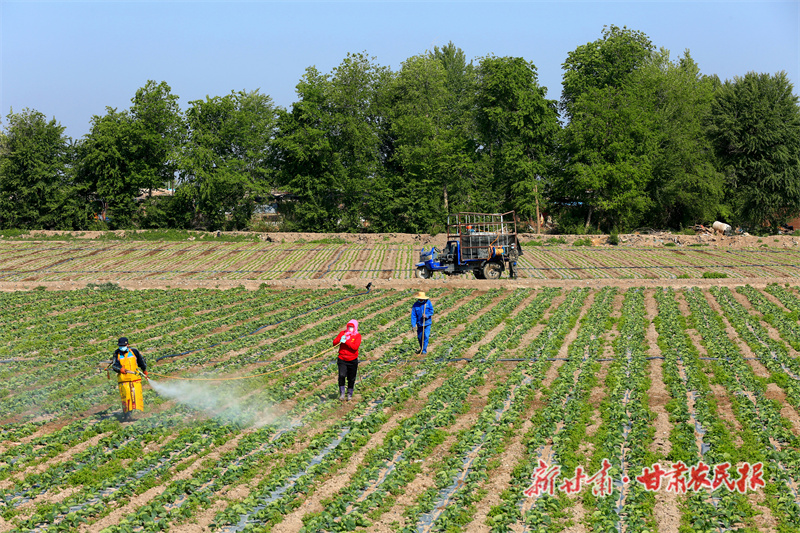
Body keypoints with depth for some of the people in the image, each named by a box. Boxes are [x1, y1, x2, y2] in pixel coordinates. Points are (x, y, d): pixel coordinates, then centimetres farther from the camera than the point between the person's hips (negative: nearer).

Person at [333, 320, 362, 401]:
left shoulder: (357, 336, 0)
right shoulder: (342, 333, 7)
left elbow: (355, 347, -15)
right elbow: (334, 343, 3)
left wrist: (346, 341, -21)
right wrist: (340, 340, -16)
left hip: (352, 361, 0)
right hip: (342, 359, 0)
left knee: (351, 378, 6)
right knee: (341, 376, -18)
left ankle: (349, 395, 23)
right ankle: (342, 394, -8)